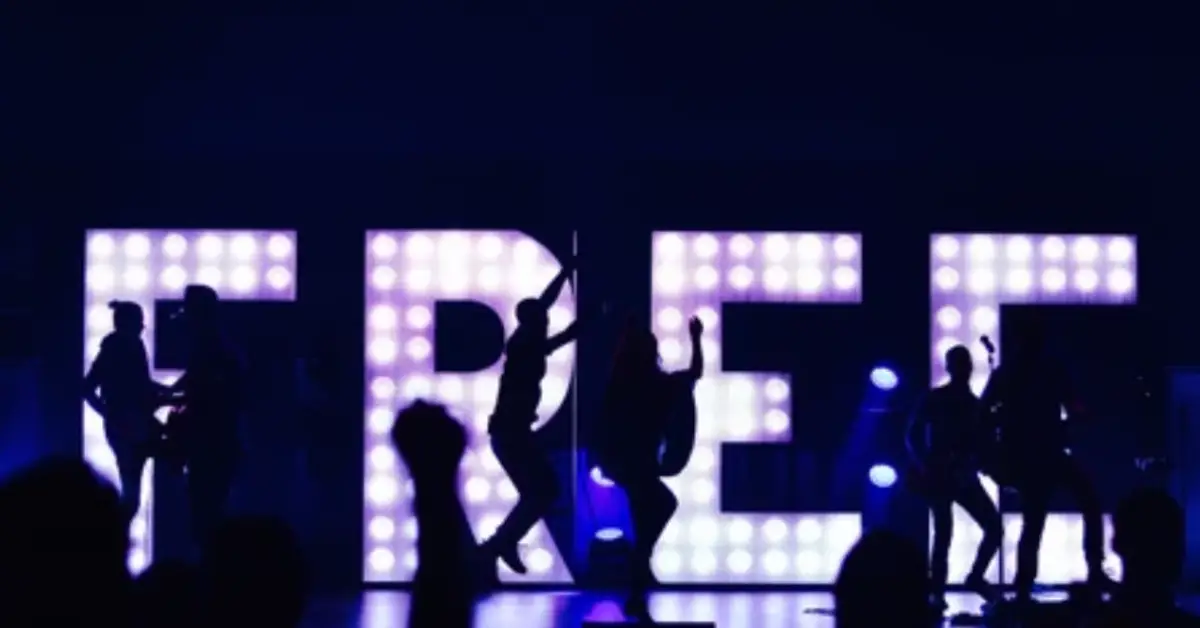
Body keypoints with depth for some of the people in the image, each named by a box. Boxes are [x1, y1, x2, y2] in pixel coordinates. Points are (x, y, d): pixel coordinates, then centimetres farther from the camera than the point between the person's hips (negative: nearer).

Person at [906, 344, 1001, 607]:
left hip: (964, 476, 5)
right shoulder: (934, 399, -1)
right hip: (940, 475, -4)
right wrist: (926, 465, -14)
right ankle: (937, 593, -1)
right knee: (943, 534, -7)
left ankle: (976, 577, 10)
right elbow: (914, 436, -3)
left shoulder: (975, 404, 12)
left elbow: (984, 442, 11)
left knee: (994, 526, -5)